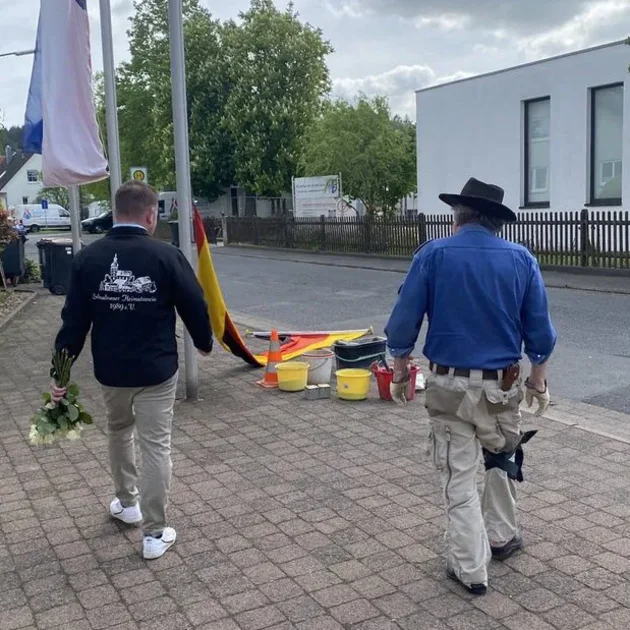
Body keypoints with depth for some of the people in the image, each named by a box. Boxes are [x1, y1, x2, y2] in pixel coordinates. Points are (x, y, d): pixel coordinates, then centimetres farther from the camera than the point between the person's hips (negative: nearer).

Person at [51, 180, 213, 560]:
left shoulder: (88, 258, -4)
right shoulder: (166, 256, -13)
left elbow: (74, 320, -2)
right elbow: (195, 306, -5)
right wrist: (204, 342, 14)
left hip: (110, 370, 4)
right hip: (156, 370, -3)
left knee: (119, 431, 27)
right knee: (157, 446, 4)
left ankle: (127, 502, 42)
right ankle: (156, 534, 9)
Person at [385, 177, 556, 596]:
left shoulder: (433, 255, -7)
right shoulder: (522, 259, -2)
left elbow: (403, 323, -7)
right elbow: (540, 330, 1)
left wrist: (400, 372, 6)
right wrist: (539, 379, 13)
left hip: (449, 386, -2)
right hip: (502, 385, 2)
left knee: (459, 476, 9)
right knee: (503, 460, 27)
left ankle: (471, 569, 15)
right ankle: (502, 536, 40)